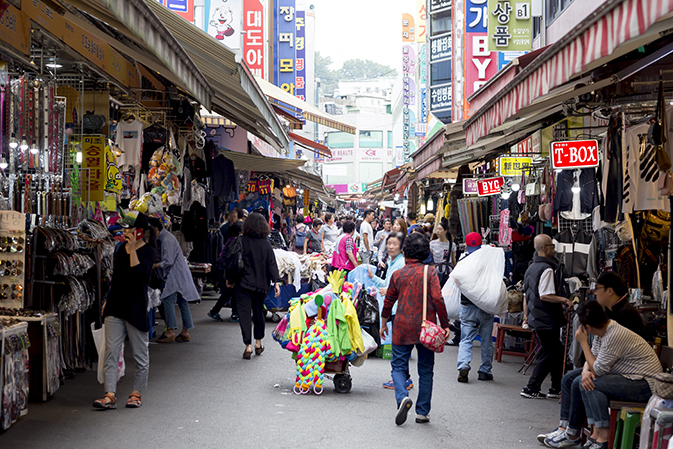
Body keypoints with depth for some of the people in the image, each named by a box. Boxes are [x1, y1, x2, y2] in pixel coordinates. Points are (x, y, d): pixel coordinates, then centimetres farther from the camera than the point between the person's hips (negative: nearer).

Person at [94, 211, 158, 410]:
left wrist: (133, 250, -22)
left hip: (136, 308, -5)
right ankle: (110, 395, -4)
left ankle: (136, 393, 19)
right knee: (111, 351, -3)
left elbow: (139, 273, -25)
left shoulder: (148, 252, -7)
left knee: (140, 354, 6)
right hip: (115, 307, 5)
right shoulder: (120, 248, 11)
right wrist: (108, 300, 19)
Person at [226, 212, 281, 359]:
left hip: (243, 283, -3)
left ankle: (248, 346, -9)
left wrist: (229, 279, 6)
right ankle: (258, 343, 27)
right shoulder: (266, 243, 0)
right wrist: (276, 282, 0)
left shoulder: (241, 241, -9)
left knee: (244, 313, -2)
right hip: (261, 284, 3)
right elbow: (272, 264, -2)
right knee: (258, 311, 18)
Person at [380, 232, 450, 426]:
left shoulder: (398, 274, 3)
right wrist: (445, 325, -3)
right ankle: (422, 412, 10)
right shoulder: (430, 273, -3)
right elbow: (438, 299, -10)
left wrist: (384, 323, 26)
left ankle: (402, 397, -21)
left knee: (399, 366, 7)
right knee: (425, 369, 10)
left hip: (403, 328, 0)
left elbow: (389, 301, 12)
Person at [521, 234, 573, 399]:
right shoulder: (547, 269, -18)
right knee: (548, 355, 0)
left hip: (536, 318, 10)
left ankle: (556, 388, 19)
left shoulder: (531, 268, 13)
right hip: (548, 321, -10)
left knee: (557, 351, 16)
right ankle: (531, 388, 1)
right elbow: (545, 295, -25)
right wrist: (564, 300, -17)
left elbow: (526, 295, 19)